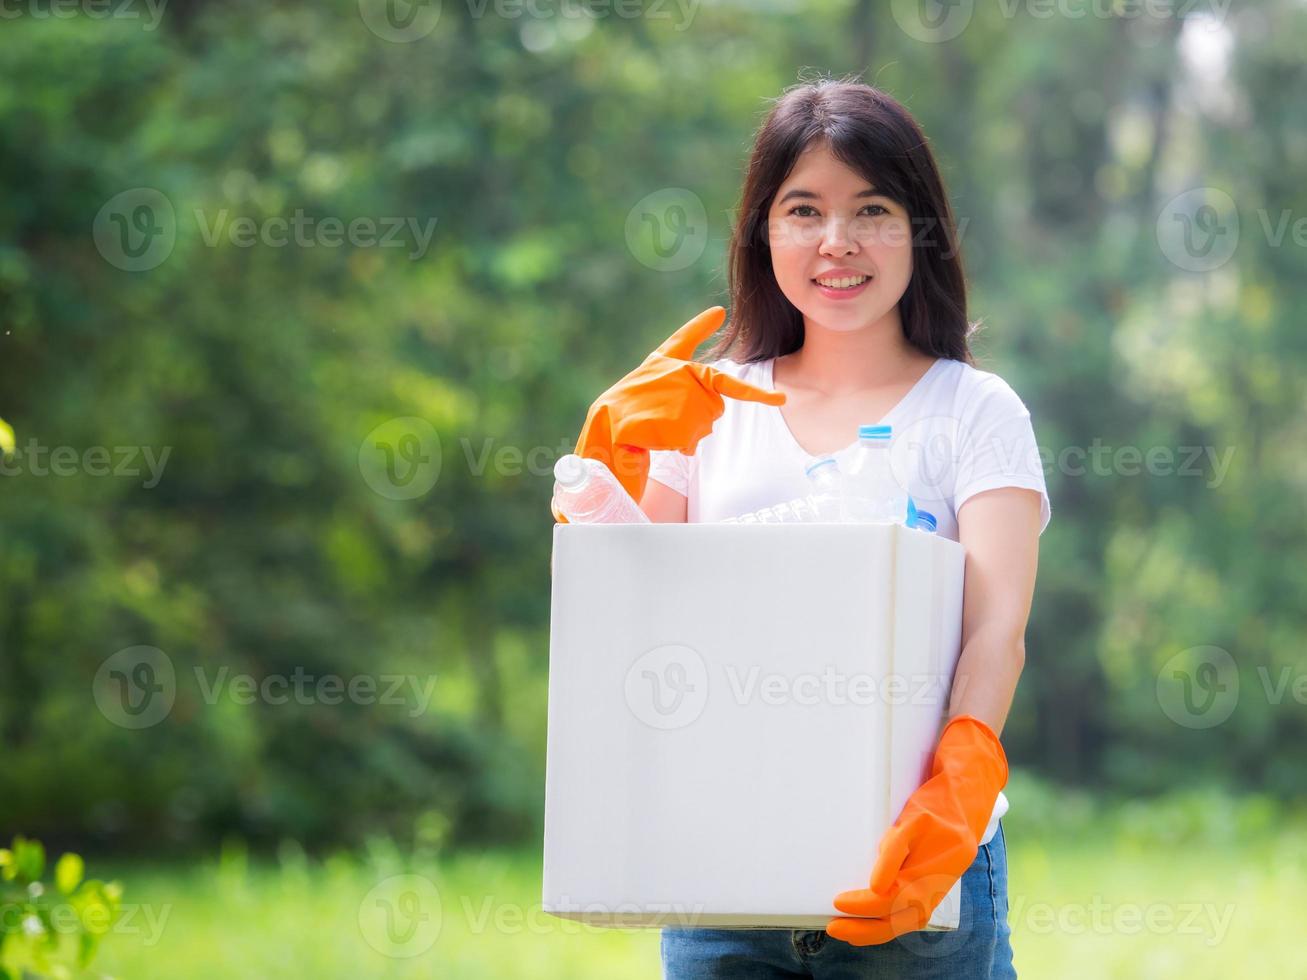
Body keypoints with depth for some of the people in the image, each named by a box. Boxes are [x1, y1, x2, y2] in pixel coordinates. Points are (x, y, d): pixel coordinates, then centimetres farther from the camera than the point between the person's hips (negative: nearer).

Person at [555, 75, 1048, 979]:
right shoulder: (708, 410, 10)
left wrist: (958, 788, -30)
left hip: (912, 871, -2)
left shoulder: (975, 411, 2)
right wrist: (616, 456, -9)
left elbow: (997, 627, -12)